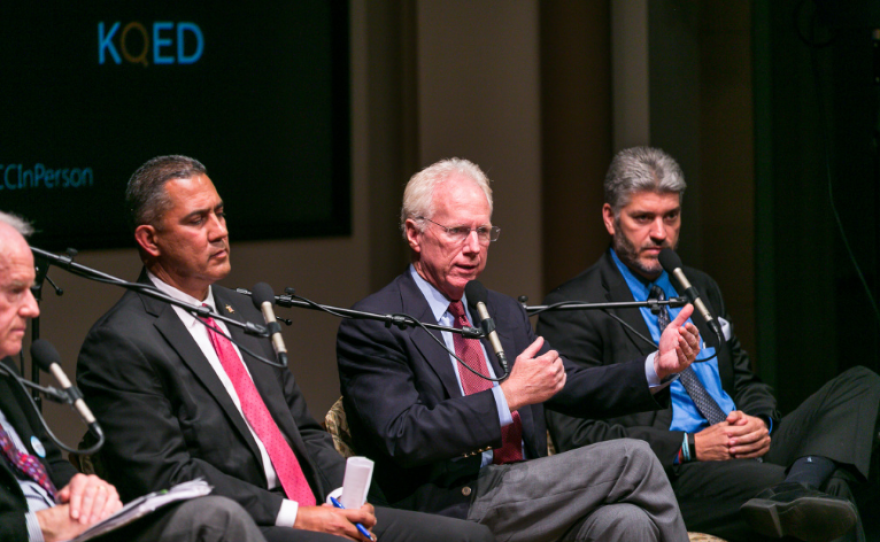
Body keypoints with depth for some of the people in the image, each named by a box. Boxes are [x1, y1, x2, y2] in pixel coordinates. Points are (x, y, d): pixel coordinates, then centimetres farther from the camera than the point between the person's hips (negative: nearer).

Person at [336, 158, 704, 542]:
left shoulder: (504, 313, 22)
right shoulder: (372, 327, -4)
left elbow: (570, 390, 21)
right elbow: (403, 439, -15)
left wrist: (656, 367, 5)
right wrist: (507, 397, -20)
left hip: (527, 502, 7)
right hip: (454, 508, -7)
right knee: (630, 460, -17)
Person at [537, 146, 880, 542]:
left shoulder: (701, 289, 25)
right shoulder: (572, 309, 0)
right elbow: (577, 435, -9)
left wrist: (760, 423, 1)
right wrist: (690, 447, -17)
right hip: (666, 477, -9)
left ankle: (798, 488, -39)